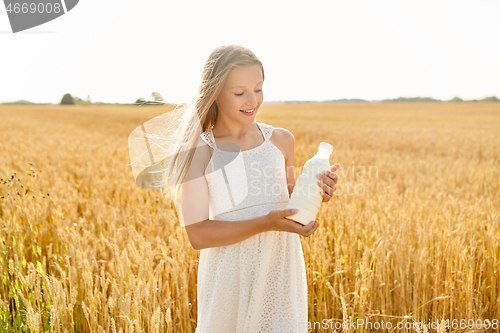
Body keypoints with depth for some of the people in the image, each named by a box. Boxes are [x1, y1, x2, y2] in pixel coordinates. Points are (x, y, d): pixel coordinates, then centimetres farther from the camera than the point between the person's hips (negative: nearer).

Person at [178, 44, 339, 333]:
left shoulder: (281, 140, 4)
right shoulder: (198, 151, -7)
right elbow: (198, 234, -11)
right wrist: (265, 223, -21)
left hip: (281, 269, 3)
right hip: (230, 275, -2)